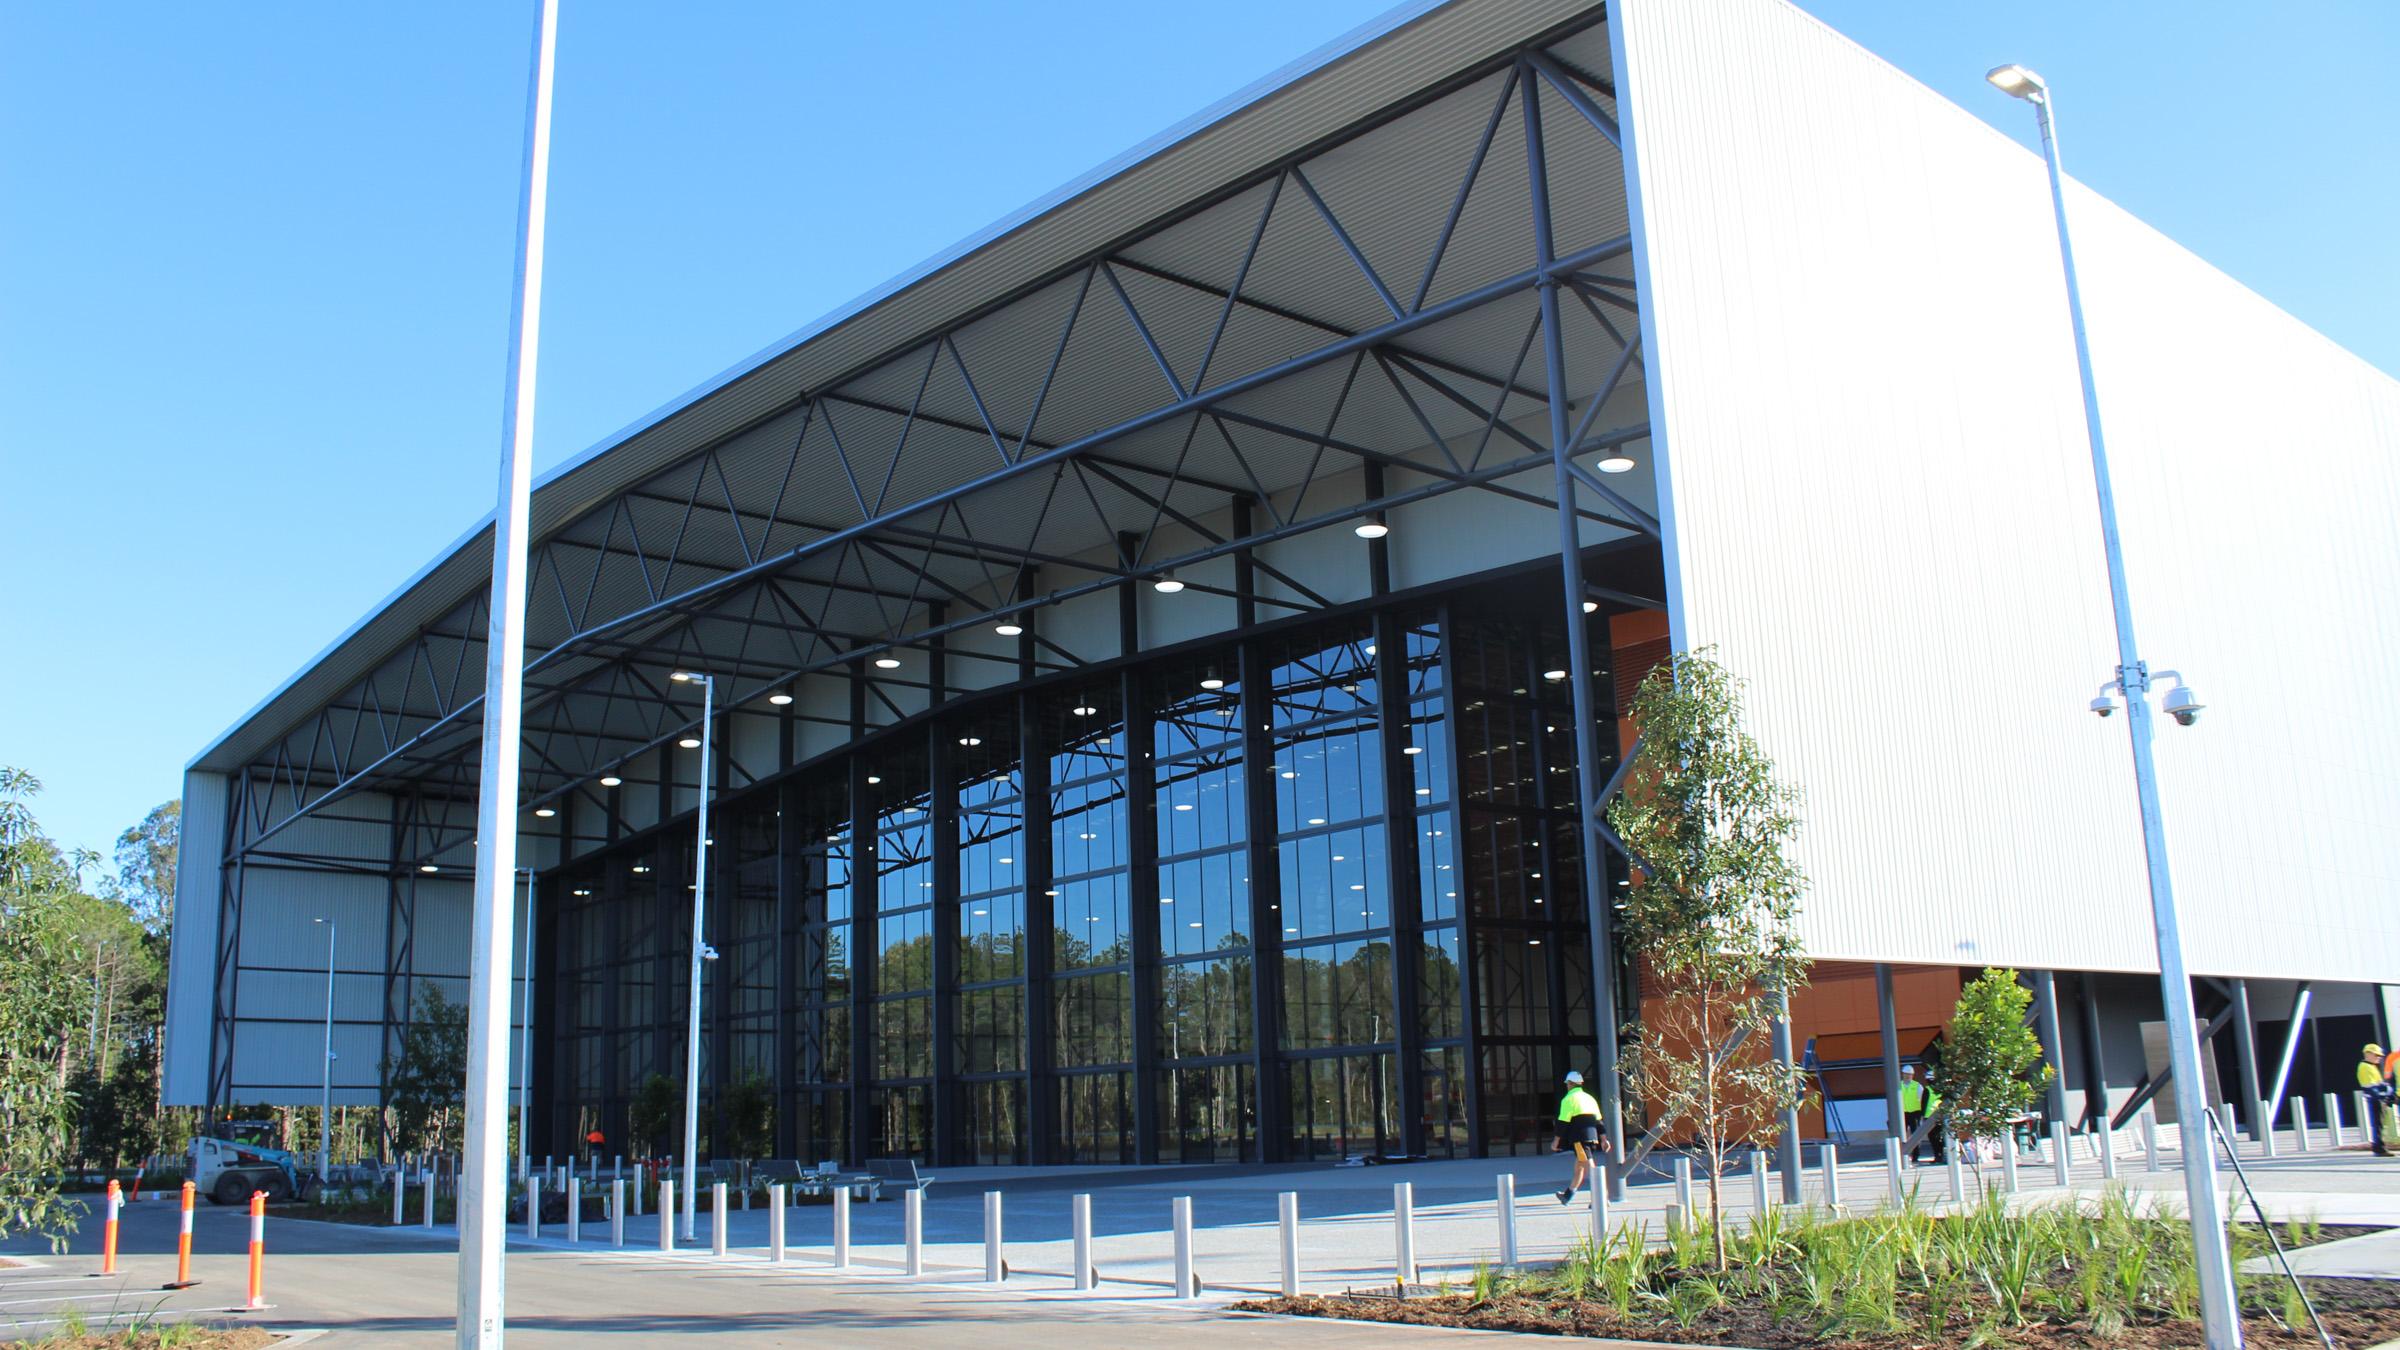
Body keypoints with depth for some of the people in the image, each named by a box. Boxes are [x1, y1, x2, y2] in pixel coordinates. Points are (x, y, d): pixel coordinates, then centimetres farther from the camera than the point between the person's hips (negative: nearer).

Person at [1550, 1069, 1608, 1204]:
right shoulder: (1589, 1098, 17)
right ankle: (1568, 1194, 33)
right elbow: (1598, 1120, 16)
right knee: (1578, 1166, 19)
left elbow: (1563, 1122, -9)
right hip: (1592, 1136, 8)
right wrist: (1603, 1138, 16)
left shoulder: (1568, 1099, -5)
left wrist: (1556, 1141, -2)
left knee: (1588, 1167, -12)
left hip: (1579, 1137, -8)